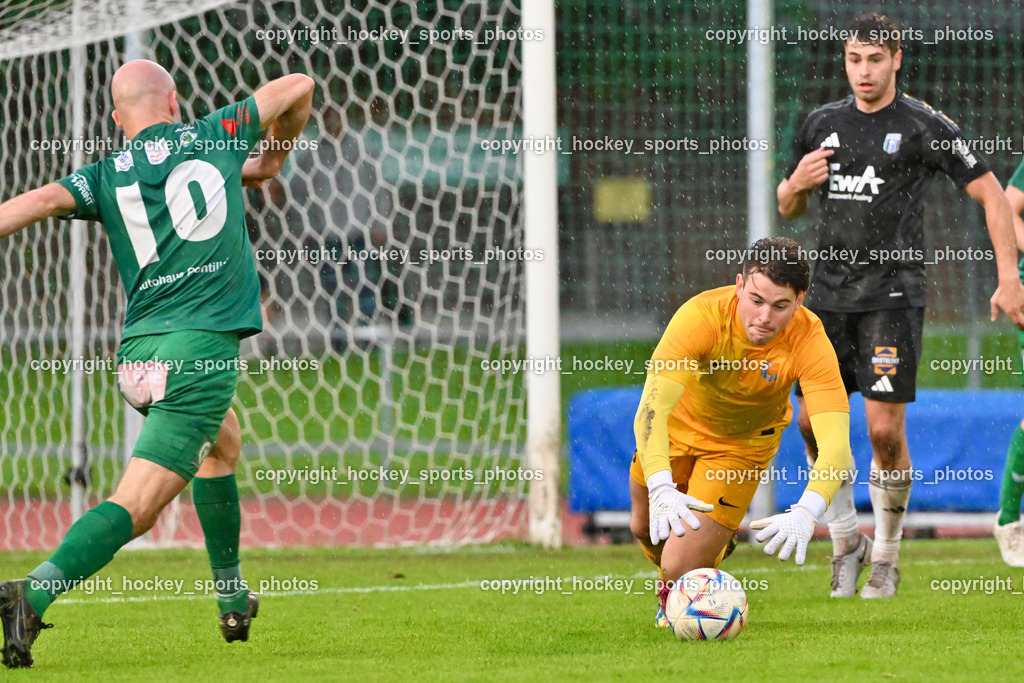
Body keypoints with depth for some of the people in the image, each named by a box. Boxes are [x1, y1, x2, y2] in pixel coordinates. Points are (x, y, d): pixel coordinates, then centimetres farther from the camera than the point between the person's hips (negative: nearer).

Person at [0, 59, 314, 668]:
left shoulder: (105, 177, 12)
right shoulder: (214, 137, 10)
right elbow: (297, 87, 23)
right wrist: (271, 160, 40)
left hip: (137, 350, 4)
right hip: (202, 346, -4)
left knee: (222, 438, 33)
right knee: (136, 505, -12)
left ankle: (233, 598, 38)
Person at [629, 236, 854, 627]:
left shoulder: (809, 342, -35)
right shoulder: (701, 317, -36)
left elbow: (836, 444, -44)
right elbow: (651, 409, -43)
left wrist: (806, 513, -62)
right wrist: (661, 488, -59)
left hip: (742, 444, -1)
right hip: (679, 424, 1)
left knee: (683, 565, -10)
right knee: (646, 529, 20)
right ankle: (671, 586, 57)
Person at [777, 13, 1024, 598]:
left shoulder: (925, 126, -4)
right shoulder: (823, 125, 11)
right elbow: (788, 208, 21)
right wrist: (796, 183, -3)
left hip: (892, 293, -5)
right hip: (830, 291, 5)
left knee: (886, 429, -10)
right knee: (815, 423, 2)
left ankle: (887, 557, 7)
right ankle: (847, 543, 20)